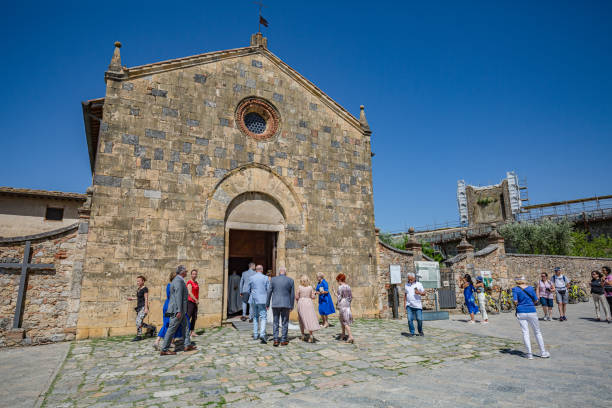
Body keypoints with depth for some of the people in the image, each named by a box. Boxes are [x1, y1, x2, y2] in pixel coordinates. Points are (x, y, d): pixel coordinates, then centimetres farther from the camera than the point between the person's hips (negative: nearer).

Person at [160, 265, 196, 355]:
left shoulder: (179, 280, 14)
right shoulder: (178, 281, -18)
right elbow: (178, 296, -23)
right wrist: (179, 311, -25)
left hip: (181, 310, 10)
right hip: (177, 310, -10)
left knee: (186, 326, 15)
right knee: (172, 329, -2)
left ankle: (187, 345, 22)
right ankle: (164, 349, 6)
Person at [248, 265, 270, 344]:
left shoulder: (251, 278, 3)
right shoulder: (265, 278, -4)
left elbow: (248, 290, 9)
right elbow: (268, 290, -3)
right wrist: (267, 299, 12)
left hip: (253, 300, 3)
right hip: (262, 300, -3)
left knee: (255, 317, 16)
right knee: (263, 317, -3)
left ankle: (255, 335, 19)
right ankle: (262, 334, -19)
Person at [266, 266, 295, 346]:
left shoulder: (273, 279, -1)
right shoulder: (290, 280, -1)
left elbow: (269, 292, 1)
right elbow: (292, 294, 2)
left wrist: (267, 304, 8)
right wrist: (291, 306, 9)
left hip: (275, 304, 0)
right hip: (286, 304, 0)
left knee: (275, 323, 10)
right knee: (284, 323, 10)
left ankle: (276, 340, 6)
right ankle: (283, 340, 13)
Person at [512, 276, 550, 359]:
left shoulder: (515, 289, -2)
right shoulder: (531, 288, 4)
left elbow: (515, 301, -11)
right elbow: (536, 300, 6)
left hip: (521, 312, -1)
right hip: (531, 312, 1)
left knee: (525, 332, 2)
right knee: (537, 332, 14)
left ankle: (529, 354, 1)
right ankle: (543, 352, 21)